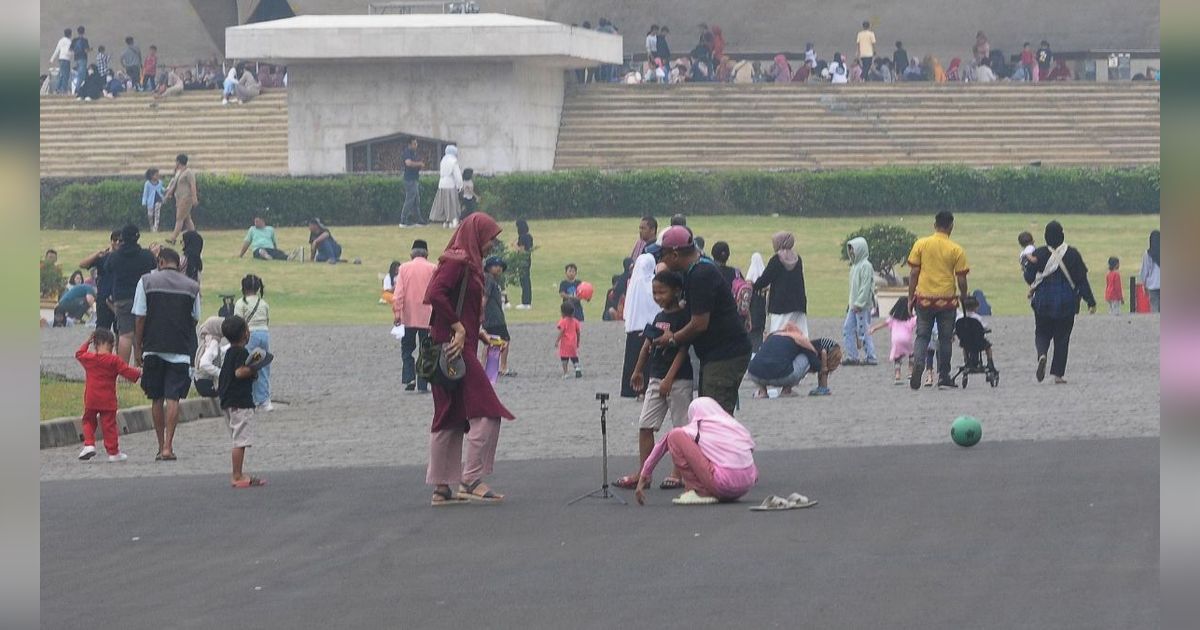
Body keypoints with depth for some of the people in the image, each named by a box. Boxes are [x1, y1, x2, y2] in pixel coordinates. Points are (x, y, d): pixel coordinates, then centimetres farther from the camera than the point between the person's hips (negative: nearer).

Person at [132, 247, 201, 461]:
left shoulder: (147, 281, 0)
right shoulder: (192, 287, 2)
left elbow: (140, 317, 0)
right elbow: (195, 320, 8)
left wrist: (137, 348, 5)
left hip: (153, 348, 0)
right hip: (181, 350, 0)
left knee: (157, 398, 11)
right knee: (173, 398, -2)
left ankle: (161, 446, 17)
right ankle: (168, 447, -11)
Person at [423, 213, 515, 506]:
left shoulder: (466, 262, 18)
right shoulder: (458, 261, -12)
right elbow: (436, 293, -24)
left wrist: (478, 334, 14)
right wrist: (459, 328, -20)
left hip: (459, 347, 10)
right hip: (455, 349, -10)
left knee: (450, 419, 10)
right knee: (486, 413, -8)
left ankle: (441, 488, 12)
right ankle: (471, 480, -10)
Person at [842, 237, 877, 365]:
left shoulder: (865, 266, -14)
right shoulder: (855, 265, 15)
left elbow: (865, 287, -19)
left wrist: (859, 303, -21)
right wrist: (851, 304, 17)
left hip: (863, 305, -10)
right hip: (854, 305, 10)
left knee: (863, 330, -6)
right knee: (847, 328, 7)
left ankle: (871, 358, 0)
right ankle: (851, 356, 10)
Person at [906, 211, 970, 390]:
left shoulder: (921, 244, -1)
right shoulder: (956, 250, -4)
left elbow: (914, 273, 0)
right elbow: (961, 279, -2)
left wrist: (911, 298, 8)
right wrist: (965, 298, 14)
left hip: (924, 298, 1)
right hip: (947, 300, -1)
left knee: (922, 336, 9)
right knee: (945, 338, 11)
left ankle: (917, 363, -18)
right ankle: (943, 378, 14)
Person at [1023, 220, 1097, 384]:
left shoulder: (1039, 254, -6)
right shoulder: (1072, 254, -5)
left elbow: (1029, 277, -2)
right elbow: (1081, 280, -3)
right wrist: (1090, 302, 2)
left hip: (1043, 302, 0)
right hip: (1067, 302, 0)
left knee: (1042, 332, 13)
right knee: (1062, 337, 9)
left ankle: (1042, 354, -20)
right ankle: (1058, 374, 6)